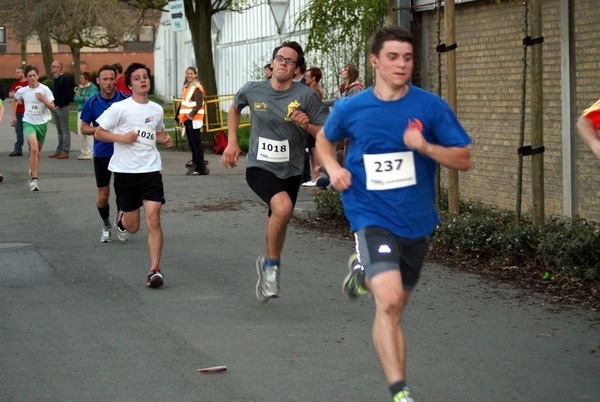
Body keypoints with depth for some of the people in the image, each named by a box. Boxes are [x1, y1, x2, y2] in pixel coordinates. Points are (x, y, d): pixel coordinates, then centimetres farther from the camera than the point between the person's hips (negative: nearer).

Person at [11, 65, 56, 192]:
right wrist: (13, 116, 15)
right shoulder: (22, 91, -4)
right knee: (34, 149, -22)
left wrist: (43, 100, -25)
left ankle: (33, 171, 41)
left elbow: (52, 108, -9)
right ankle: (34, 179, -21)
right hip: (29, 122, -1)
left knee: (38, 150, 16)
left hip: (42, 123, 1)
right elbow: (15, 100, 19)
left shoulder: (45, 90, -9)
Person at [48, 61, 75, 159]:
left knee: (65, 130, -3)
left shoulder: (64, 79, -12)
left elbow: (68, 95, -17)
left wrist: (59, 105, -16)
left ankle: (65, 152, 0)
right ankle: (59, 151, 18)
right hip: (55, 108, 9)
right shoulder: (55, 79, 14)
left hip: (62, 108, -9)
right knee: (59, 130, 13)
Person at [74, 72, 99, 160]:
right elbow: (75, 98, 4)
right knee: (80, 133, 8)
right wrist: (84, 98, -12)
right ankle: (84, 152, 19)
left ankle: (89, 153, -6)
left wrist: (80, 97, -8)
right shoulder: (79, 88, 16)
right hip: (80, 111, 7)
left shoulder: (93, 88, -4)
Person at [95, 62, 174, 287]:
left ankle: (154, 271, -9)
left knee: (153, 219, -14)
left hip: (150, 170, 2)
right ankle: (122, 216, 44)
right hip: (125, 170, -2)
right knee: (132, 227, 6)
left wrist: (166, 139, 6)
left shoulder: (157, 110, 9)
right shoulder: (119, 108, -5)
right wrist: (122, 137, -17)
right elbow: (98, 133, -3)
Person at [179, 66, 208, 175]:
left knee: (196, 143, -9)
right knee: (191, 143, 11)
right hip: (186, 118, 9)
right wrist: (181, 115, 11)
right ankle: (195, 166, 16)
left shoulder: (197, 87, -9)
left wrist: (191, 114, -26)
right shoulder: (186, 86, 17)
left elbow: (199, 104, -16)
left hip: (194, 119, -9)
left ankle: (201, 168, -7)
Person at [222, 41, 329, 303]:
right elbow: (235, 108, 19)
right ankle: (272, 265, -8)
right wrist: (232, 142, 12)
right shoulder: (252, 91, -4)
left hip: (290, 170, 2)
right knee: (283, 207, -28)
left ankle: (267, 266, 45)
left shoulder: (306, 95, -10)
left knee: (276, 223, 17)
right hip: (259, 166, -2)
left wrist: (307, 125, -28)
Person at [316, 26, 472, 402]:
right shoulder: (350, 109, -4)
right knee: (390, 301, -23)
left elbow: (464, 159, -5)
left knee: (393, 306, 19)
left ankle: (365, 272, 52)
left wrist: (425, 146, -23)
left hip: (416, 220, 3)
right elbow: (324, 138, 18)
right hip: (372, 218, -3)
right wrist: (333, 168, -3)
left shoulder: (431, 106, -6)